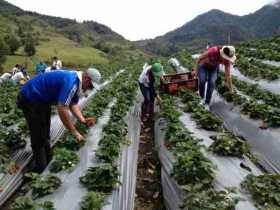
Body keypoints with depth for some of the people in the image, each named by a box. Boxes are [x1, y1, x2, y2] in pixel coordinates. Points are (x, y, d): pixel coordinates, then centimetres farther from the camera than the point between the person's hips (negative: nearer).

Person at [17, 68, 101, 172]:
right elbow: (62, 110, -34)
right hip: (30, 99, -10)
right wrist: (75, 132, -27)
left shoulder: (76, 81, 0)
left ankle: (48, 163, 33)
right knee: (39, 137, -4)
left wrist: (83, 120, -12)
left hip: (42, 99, 10)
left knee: (45, 135, 19)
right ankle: (41, 171, 8)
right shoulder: (71, 82, -31)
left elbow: (74, 105, 4)